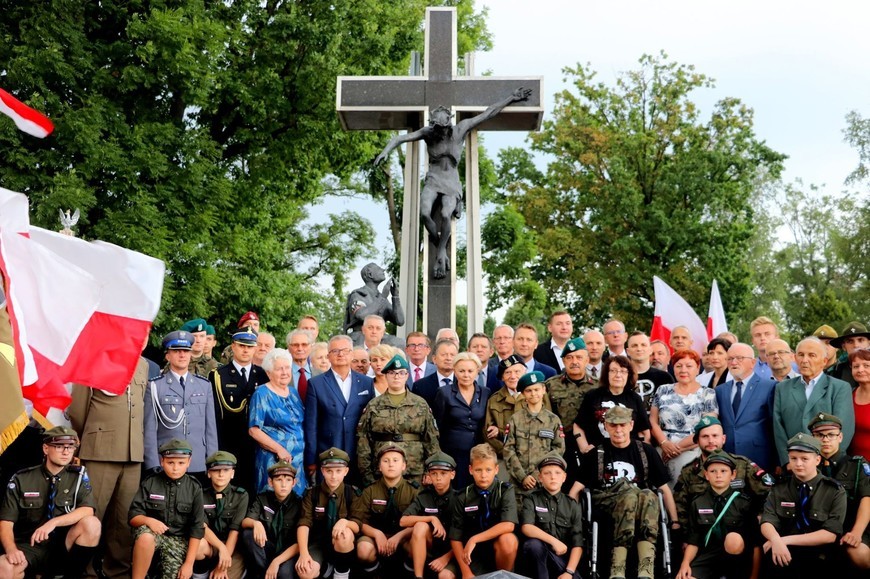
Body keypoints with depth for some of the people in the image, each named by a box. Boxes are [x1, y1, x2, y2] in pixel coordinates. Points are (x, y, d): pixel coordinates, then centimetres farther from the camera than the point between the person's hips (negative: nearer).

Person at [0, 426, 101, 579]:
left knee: (91, 523, -28)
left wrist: (53, 522, -27)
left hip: (64, 546, 2)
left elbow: (87, 510, -12)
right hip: (30, 547, -2)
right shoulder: (21, 479, -1)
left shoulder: (78, 475, 2)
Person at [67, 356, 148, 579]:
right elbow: (77, 409, 2)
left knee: (126, 516, 6)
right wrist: (86, 442, 12)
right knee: (92, 513, -1)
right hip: (100, 452, -4)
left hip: (133, 453, 4)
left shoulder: (143, 365, 14)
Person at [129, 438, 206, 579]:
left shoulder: (194, 488, -2)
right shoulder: (149, 483, -2)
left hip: (178, 540, 1)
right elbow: (133, 517, -3)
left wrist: (189, 563, -8)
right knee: (145, 534, -36)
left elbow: (197, 528, -2)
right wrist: (147, 520, -27)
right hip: (151, 533, -1)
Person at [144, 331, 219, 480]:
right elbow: (149, 429, 0)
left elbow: (211, 427, 11)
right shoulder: (155, 386, 3)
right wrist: (153, 465, -5)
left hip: (199, 466, 2)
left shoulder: (205, 385, 12)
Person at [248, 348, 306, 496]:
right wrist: (279, 449, -17)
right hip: (273, 460, -6)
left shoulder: (294, 393, 12)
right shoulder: (262, 394, -5)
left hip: (297, 460, 6)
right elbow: (253, 430, -11)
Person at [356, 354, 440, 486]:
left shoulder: (421, 404, 7)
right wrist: (366, 473, -3)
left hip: (415, 473, 0)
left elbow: (431, 440, 5)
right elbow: (363, 441, 3)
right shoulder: (373, 406, 6)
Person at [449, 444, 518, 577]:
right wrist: (466, 572, -12)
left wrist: (474, 540, -25)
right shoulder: (463, 497, -4)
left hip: (500, 550, -1)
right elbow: (455, 537, -3)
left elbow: (508, 525, -23)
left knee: (507, 540, -33)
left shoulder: (505, 491, -9)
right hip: (474, 552, 1)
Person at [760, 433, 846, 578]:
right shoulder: (779, 489, 8)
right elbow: (767, 523, -3)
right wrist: (776, 540, -28)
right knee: (773, 556, -33)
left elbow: (830, 535, -7)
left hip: (818, 558, -1)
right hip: (786, 553, 1)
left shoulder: (835, 492, 1)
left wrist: (787, 540, -15)